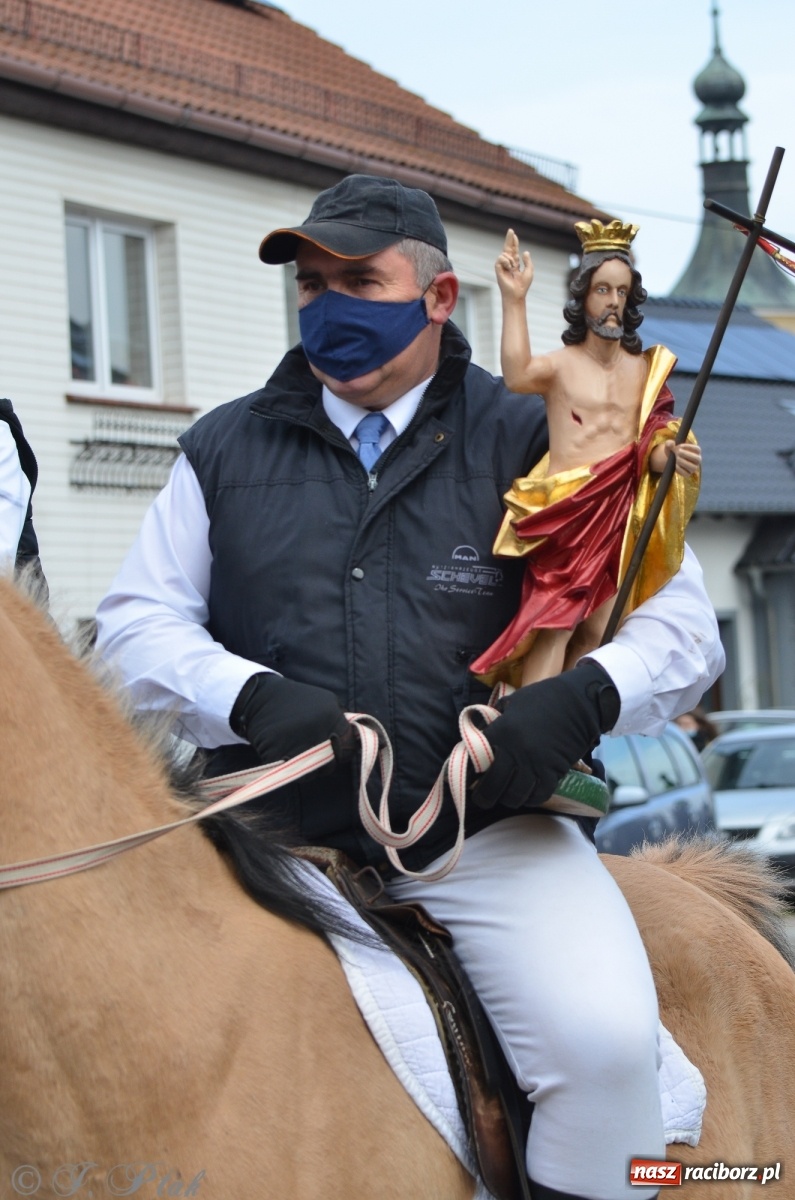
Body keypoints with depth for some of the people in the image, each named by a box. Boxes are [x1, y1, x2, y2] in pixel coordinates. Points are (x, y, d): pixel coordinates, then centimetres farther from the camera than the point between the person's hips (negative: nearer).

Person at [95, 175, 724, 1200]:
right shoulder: (226, 449, 13)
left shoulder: (531, 449, 8)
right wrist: (253, 699, -13)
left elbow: (681, 624, 6)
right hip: (277, 826, 2)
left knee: (606, 1043, -25)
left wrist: (582, 699, -16)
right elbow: (135, 619, 7)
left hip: (485, 830, -2)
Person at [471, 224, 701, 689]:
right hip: (566, 511, -4)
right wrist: (515, 300, -24)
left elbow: (651, 449, 9)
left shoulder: (646, 369, 13)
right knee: (555, 623, -15)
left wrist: (670, 456, -14)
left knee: (597, 630, 0)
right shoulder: (561, 364, 1)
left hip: (621, 514, 4)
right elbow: (517, 376, -22)